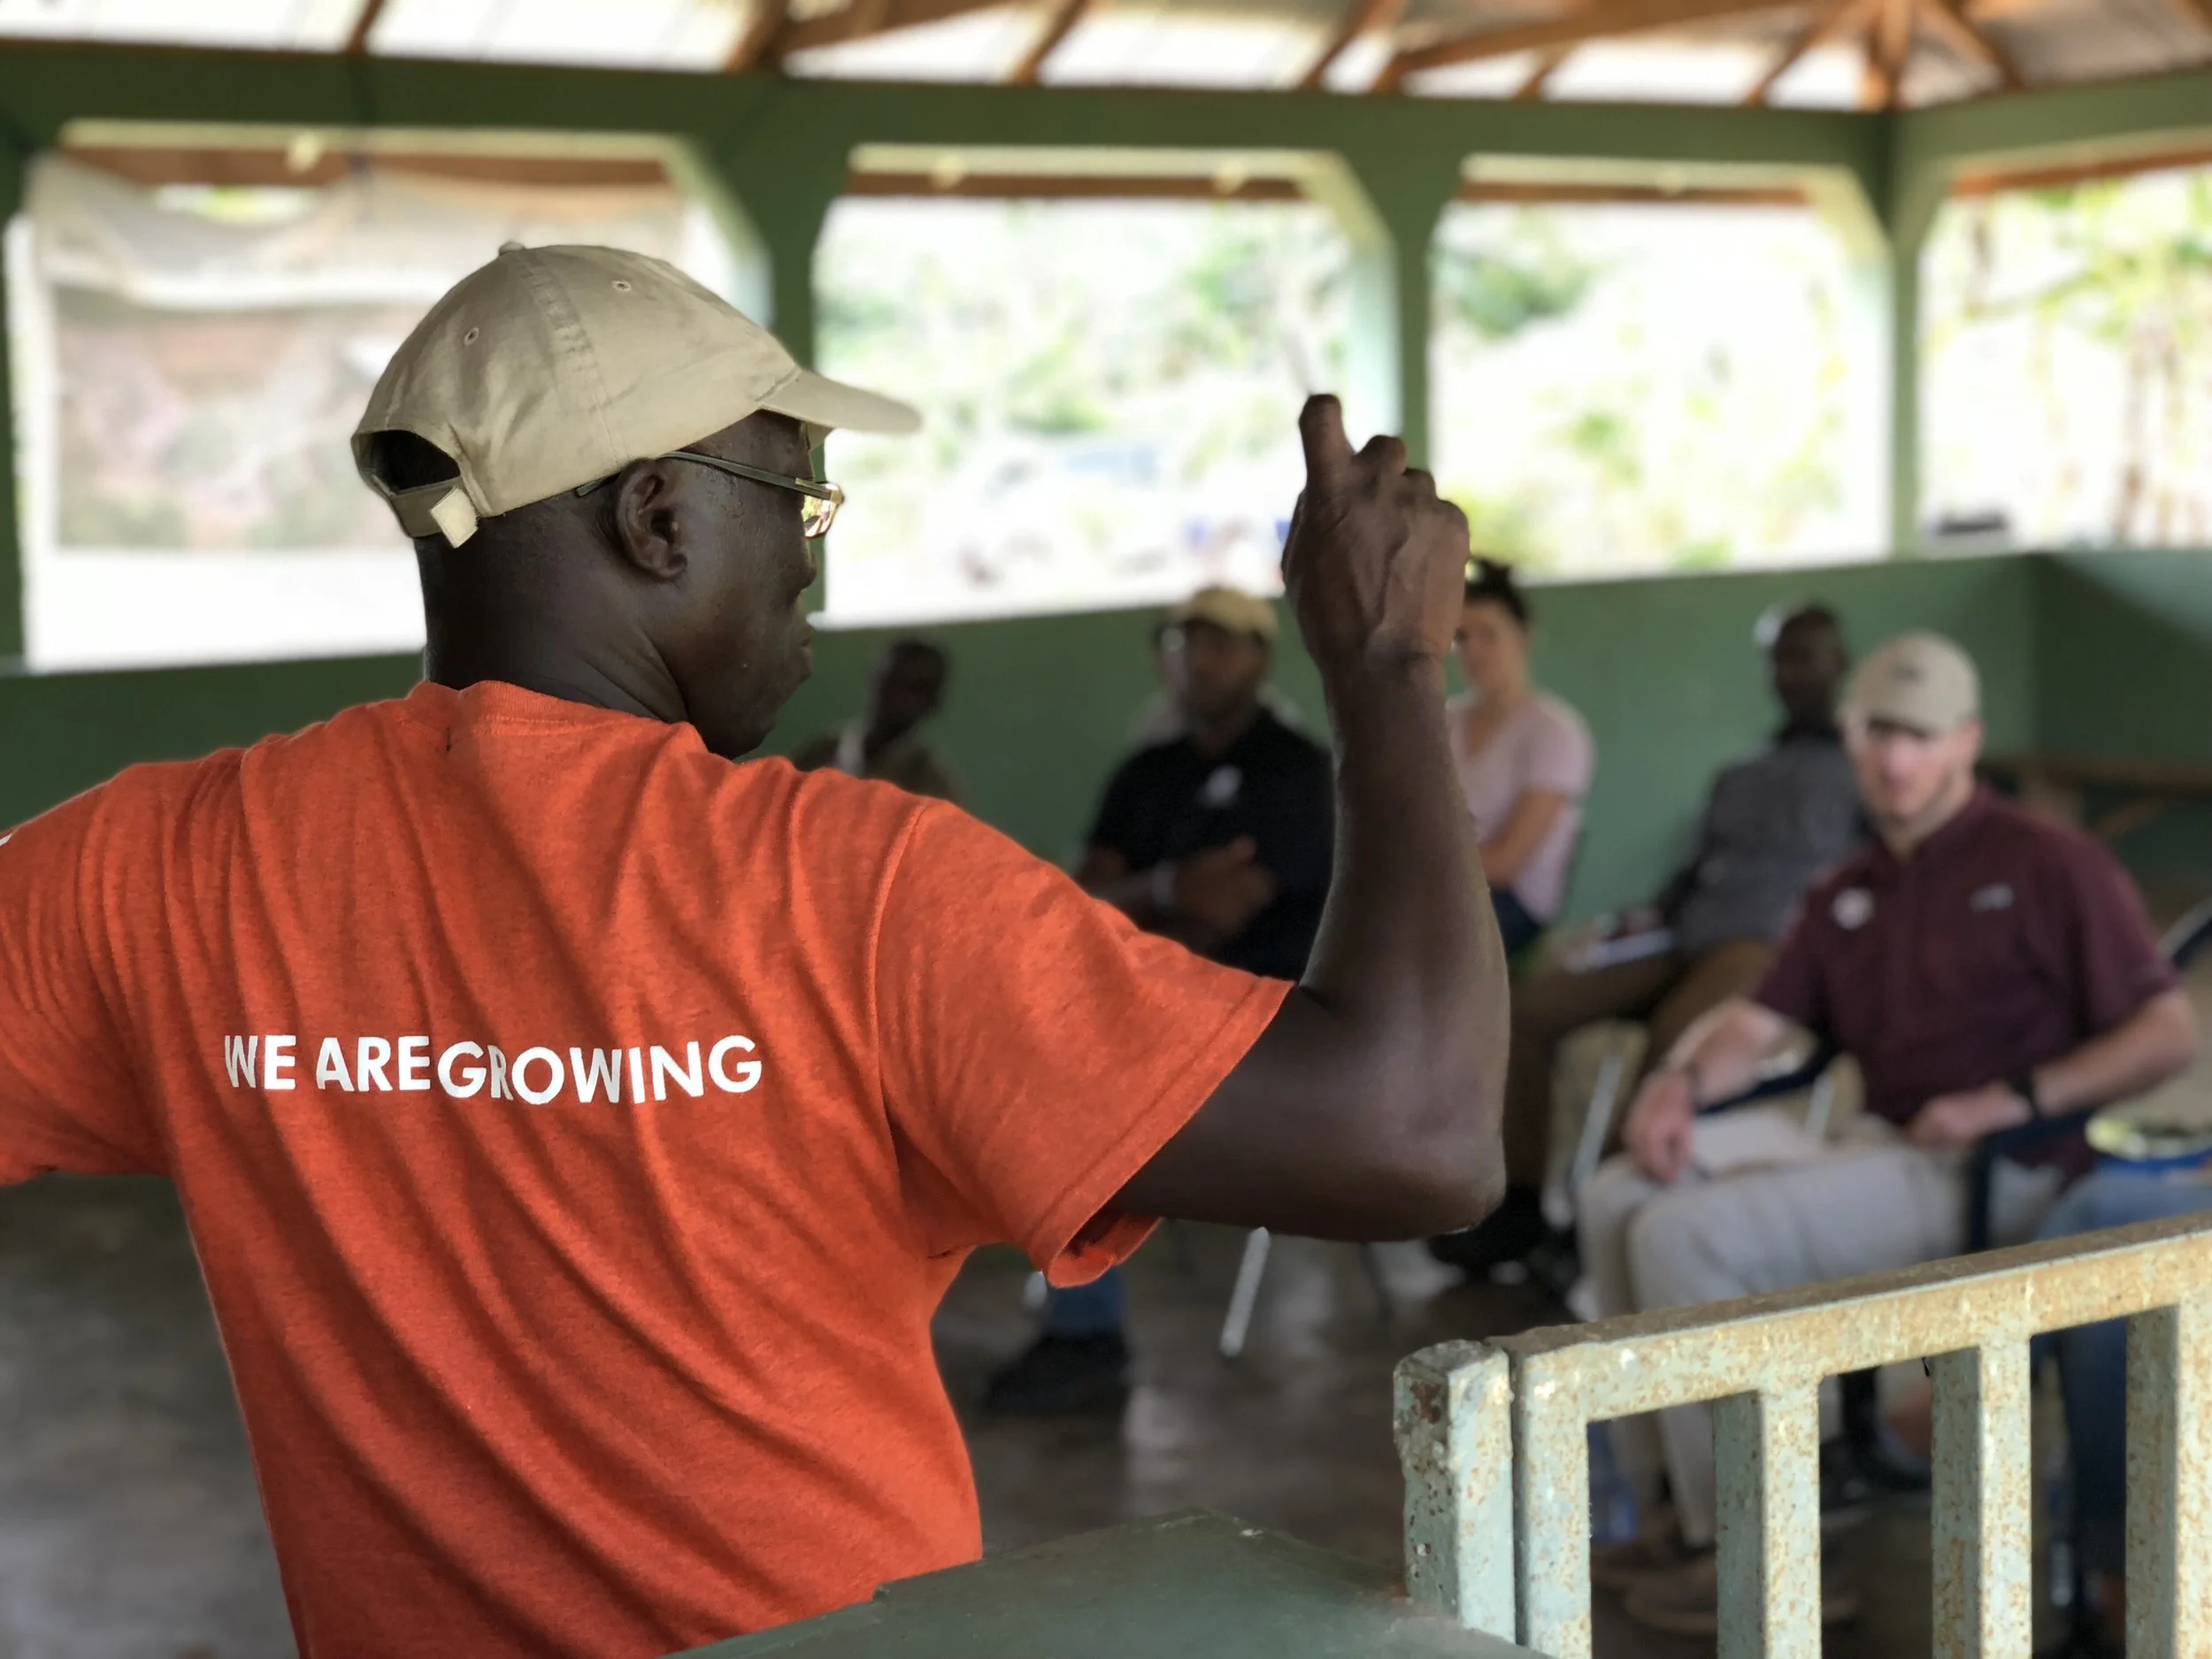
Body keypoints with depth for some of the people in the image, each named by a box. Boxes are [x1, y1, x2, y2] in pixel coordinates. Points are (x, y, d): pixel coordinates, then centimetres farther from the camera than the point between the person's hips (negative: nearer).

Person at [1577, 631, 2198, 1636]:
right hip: (1881, 1142, 8)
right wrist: (1682, 1082, -8)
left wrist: (2013, 1099, -18)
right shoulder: (1847, 895, 20)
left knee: (1688, 1236, -23)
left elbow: (2169, 1035, -7)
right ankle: (1665, 1508, -3)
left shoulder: (2048, 867, -1)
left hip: (1987, 1176, -8)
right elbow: (1758, 1025, 14)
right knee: (1619, 1199, -5)